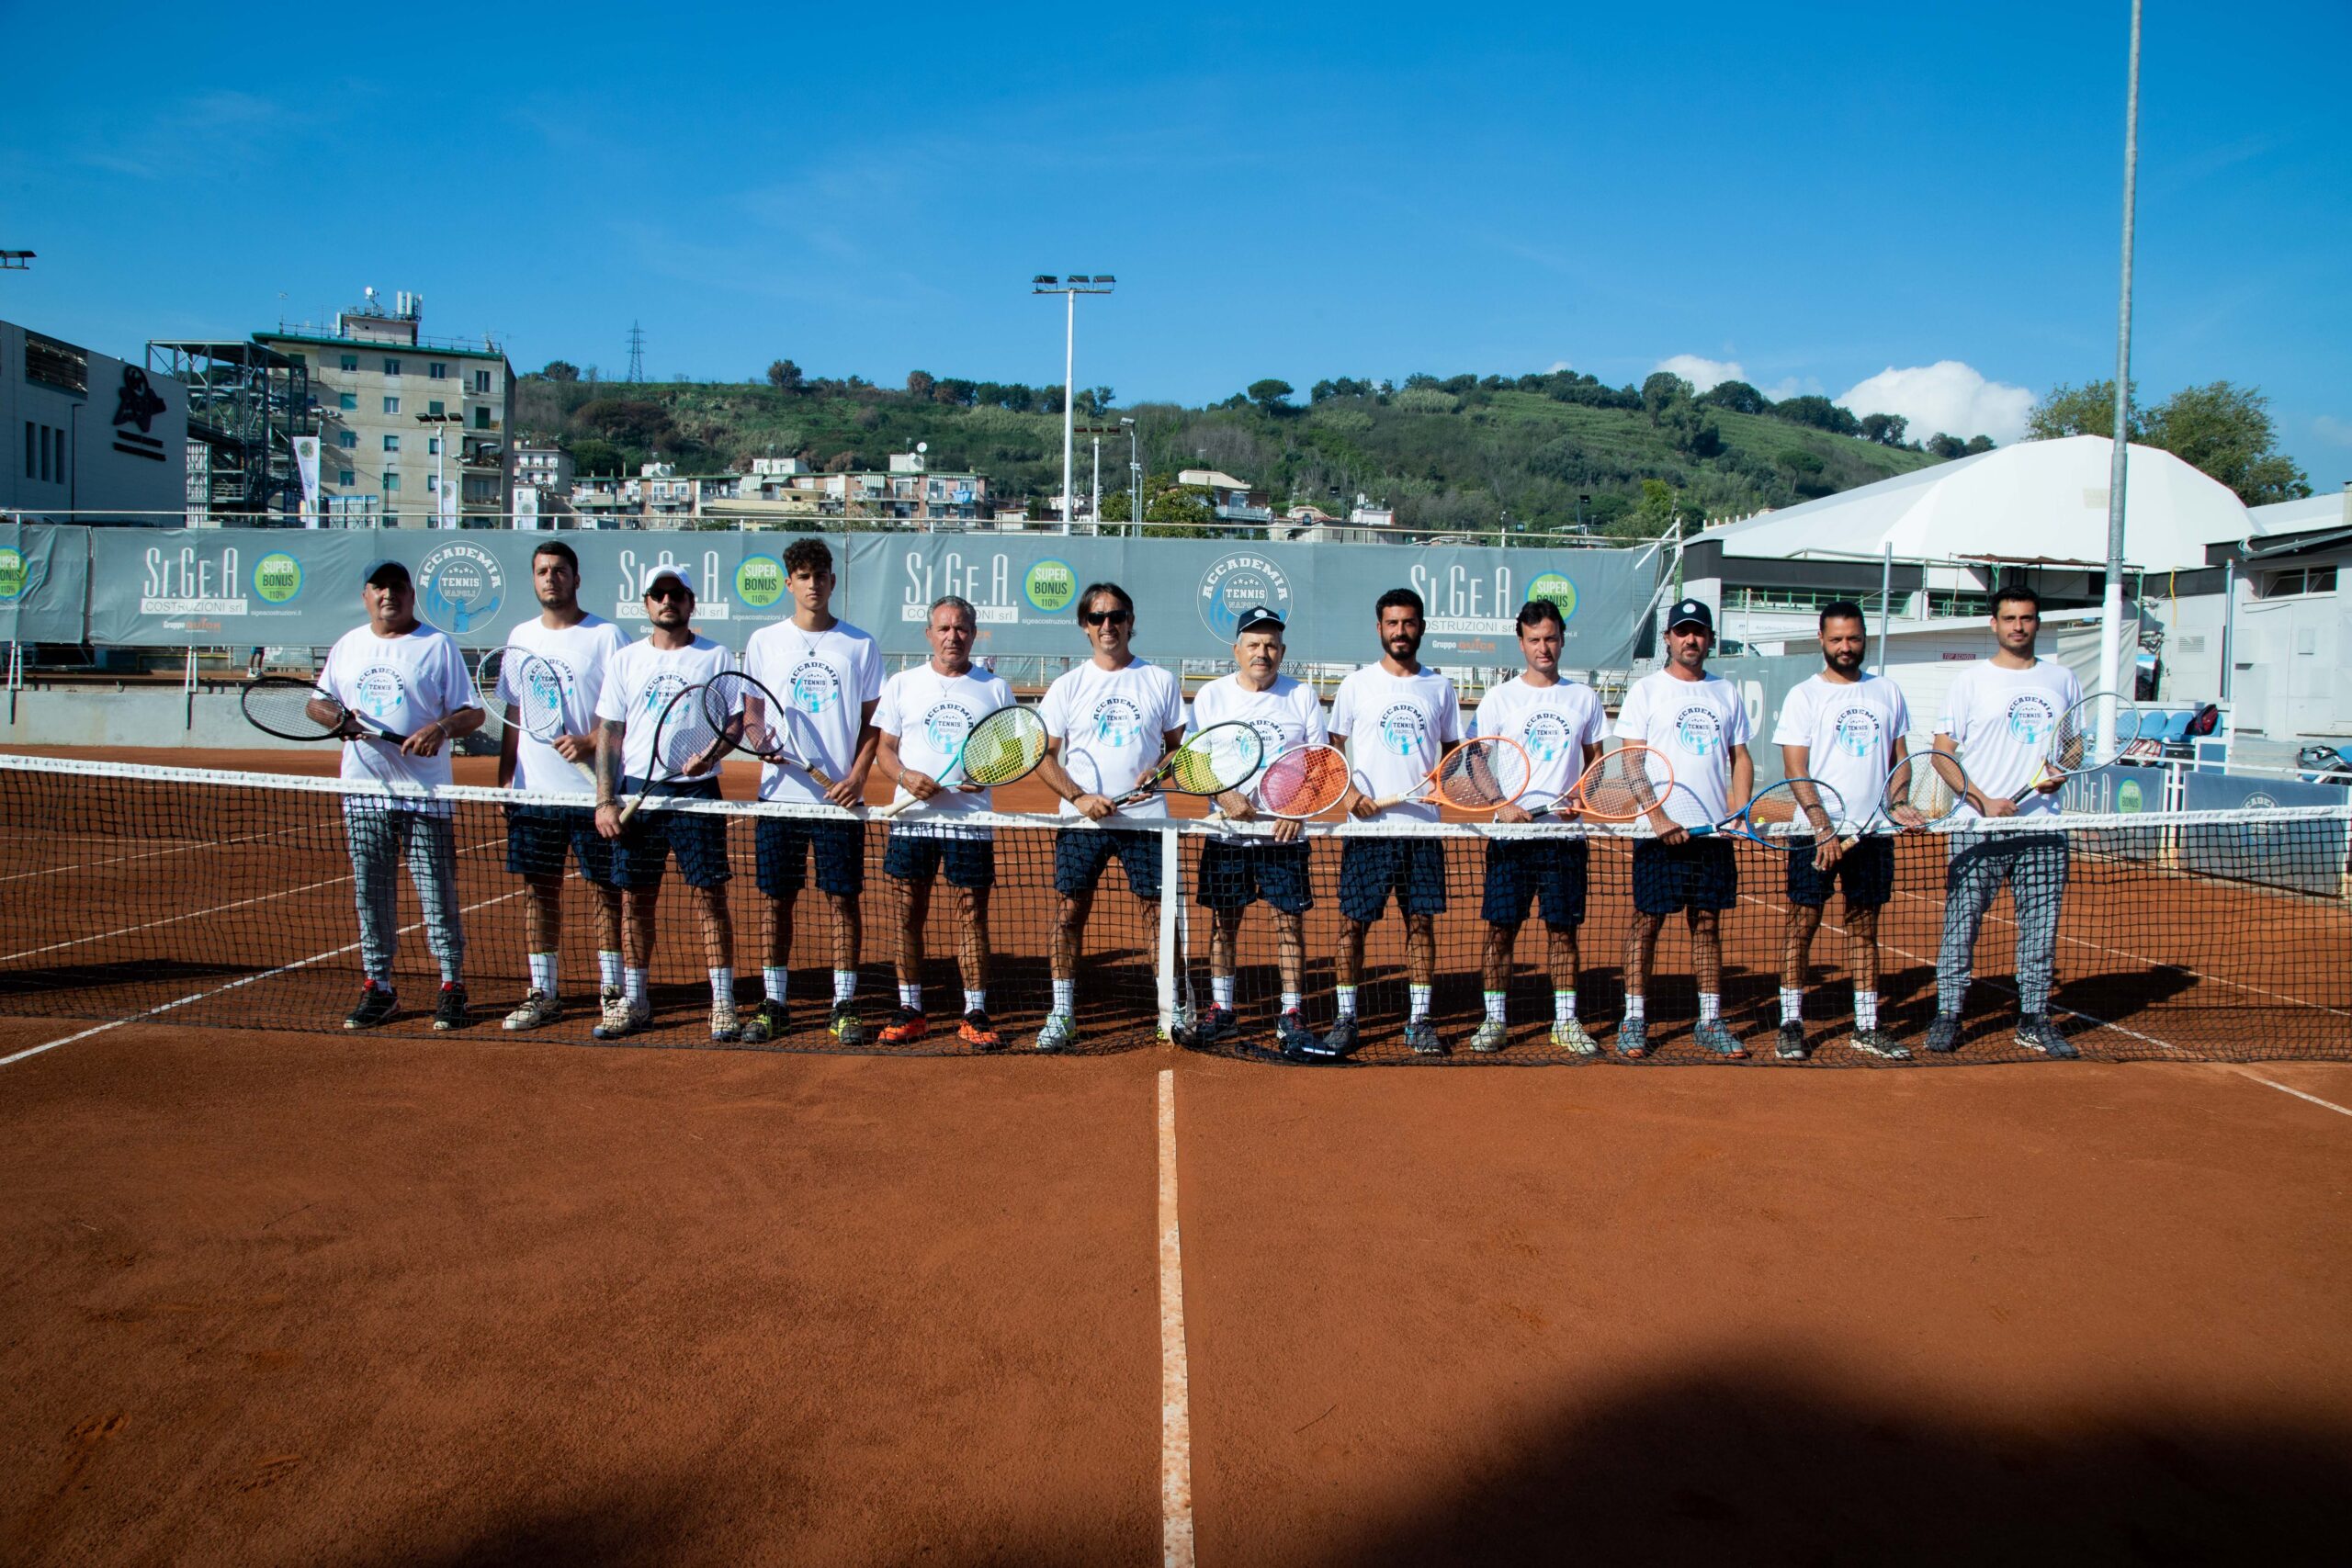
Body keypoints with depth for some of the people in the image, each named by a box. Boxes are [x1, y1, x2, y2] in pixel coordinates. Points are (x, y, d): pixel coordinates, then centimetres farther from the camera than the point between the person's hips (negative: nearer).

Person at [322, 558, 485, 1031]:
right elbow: (319, 702, 19)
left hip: (424, 794, -4)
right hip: (363, 792, 4)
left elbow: (473, 712, -3)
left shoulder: (437, 646, 0)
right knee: (371, 895, 8)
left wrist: (441, 728, -23)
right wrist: (338, 719, -4)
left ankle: (452, 985, 7)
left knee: (438, 894, -2)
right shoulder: (346, 646, 14)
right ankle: (378, 987, 18)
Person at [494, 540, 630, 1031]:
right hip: (533, 792, 5)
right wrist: (504, 778, 12)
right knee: (539, 890, 8)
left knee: (606, 889, 1)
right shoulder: (521, 638, 13)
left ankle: (613, 990, 9)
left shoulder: (605, 636, -3)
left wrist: (589, 743, -22)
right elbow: (514, 717, 17)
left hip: (593, 792, -5)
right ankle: (542, 994, 16)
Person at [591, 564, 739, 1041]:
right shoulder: (624, 660, 11)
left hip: (696, 791, -2)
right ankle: (633, 1001, 18)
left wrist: (711, 752, -21)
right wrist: (604, 799, 0)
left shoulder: (716, 657, 5)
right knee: (635, 898, 6)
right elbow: (608, 734, 9)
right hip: (637, 789, 3)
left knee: (710, 896, -3)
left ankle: (723, 1002, 3)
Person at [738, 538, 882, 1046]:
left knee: (842, 900, 1)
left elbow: (872, 722, 5)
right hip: (779, 794, 1)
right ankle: (772, 1004, 15)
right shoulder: (763, 642, 7)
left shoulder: (860, 646, 5)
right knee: (777, 900, 5)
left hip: (840, 797, -1)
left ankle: (844, 1007, 9)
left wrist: (857, 776, -9)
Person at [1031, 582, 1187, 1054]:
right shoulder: (1067, 686, 6)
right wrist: (1079, 797, -11)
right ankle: (1062, 1013, 12)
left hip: (1146, 818, 0)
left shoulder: (1160, 681, 7)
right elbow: (1045, 756, 4)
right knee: (1070, 911, 1)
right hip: (1081, 819, 0)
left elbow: (1178, 745, 12)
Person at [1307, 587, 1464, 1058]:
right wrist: (1349, 791, -9)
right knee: (1353, 922, 0)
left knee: (1422, 922, 4)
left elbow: (1452, 747, 17)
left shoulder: (1439, 687, 9)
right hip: (1368, 826, -2)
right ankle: (1345, 1020, 9)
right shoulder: (1357, 684, 3)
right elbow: (1332, 748, 7)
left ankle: (1419, 1021, 14)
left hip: (1423, 827, 2)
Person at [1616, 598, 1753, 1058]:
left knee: (1708, 924, 8)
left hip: (1714, 831, 4)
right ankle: (1635, 1020, 8)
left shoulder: (1726, 692, 12)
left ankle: (1710, 1023, 16)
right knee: (1647, 922, 0)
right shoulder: (1646, 690, 0)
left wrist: (1738, 812, -2)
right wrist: (1659, 817, -16)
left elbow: (1741, 757, 14)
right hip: (1661, 831, -4)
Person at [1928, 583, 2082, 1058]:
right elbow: (1942, 753, -2)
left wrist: (2061, 771, -3)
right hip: (1977, 827, -3)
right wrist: (1984, 801, -14)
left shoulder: (2062, 680, 11)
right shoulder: (1970, 681, 1)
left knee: (2040, 925, 6)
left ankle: (2034, 1019, 18)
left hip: (2042, 827, 3)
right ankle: (1947, 1015, 9)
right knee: (1961, 923, -1)